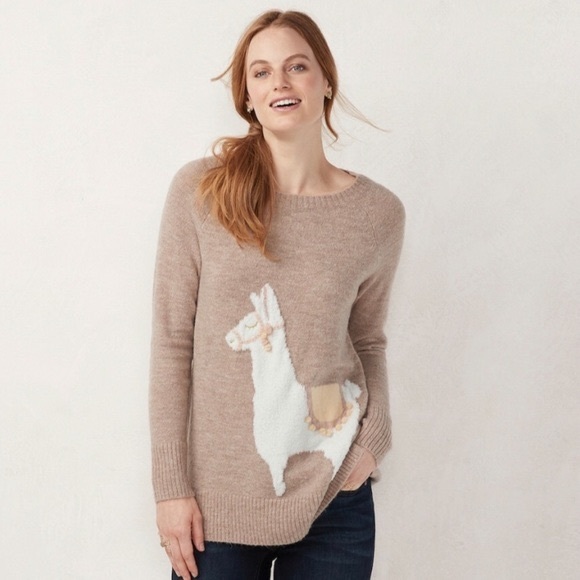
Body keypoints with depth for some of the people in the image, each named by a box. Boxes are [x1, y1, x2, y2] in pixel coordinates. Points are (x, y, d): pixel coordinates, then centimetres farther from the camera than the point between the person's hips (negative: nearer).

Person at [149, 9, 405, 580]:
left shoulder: (379, 212, -1)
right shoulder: (199, 190, -6)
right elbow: (172, 343, -5)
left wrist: (373, 436, -4)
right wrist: (171, 488, -6)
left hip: (335, 497, 2)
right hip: (217, 497, -1)